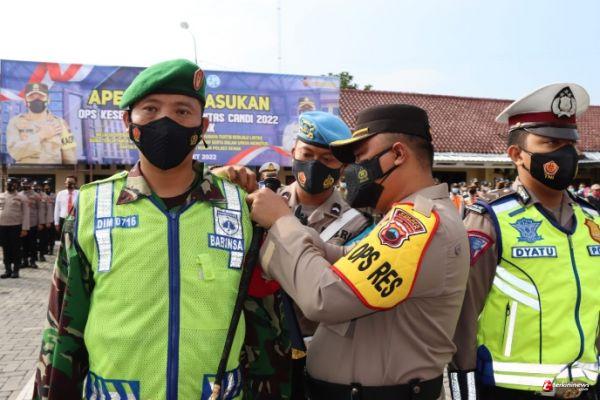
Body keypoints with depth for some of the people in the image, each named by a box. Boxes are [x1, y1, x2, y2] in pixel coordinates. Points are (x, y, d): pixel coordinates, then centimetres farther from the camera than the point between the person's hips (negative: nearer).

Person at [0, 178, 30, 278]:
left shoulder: (21, 197, -1)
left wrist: (24, 228, -11)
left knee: (16, 249, 2)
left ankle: (15, 270, 11)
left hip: (16, 226, -4)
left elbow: (25, 214, -5)